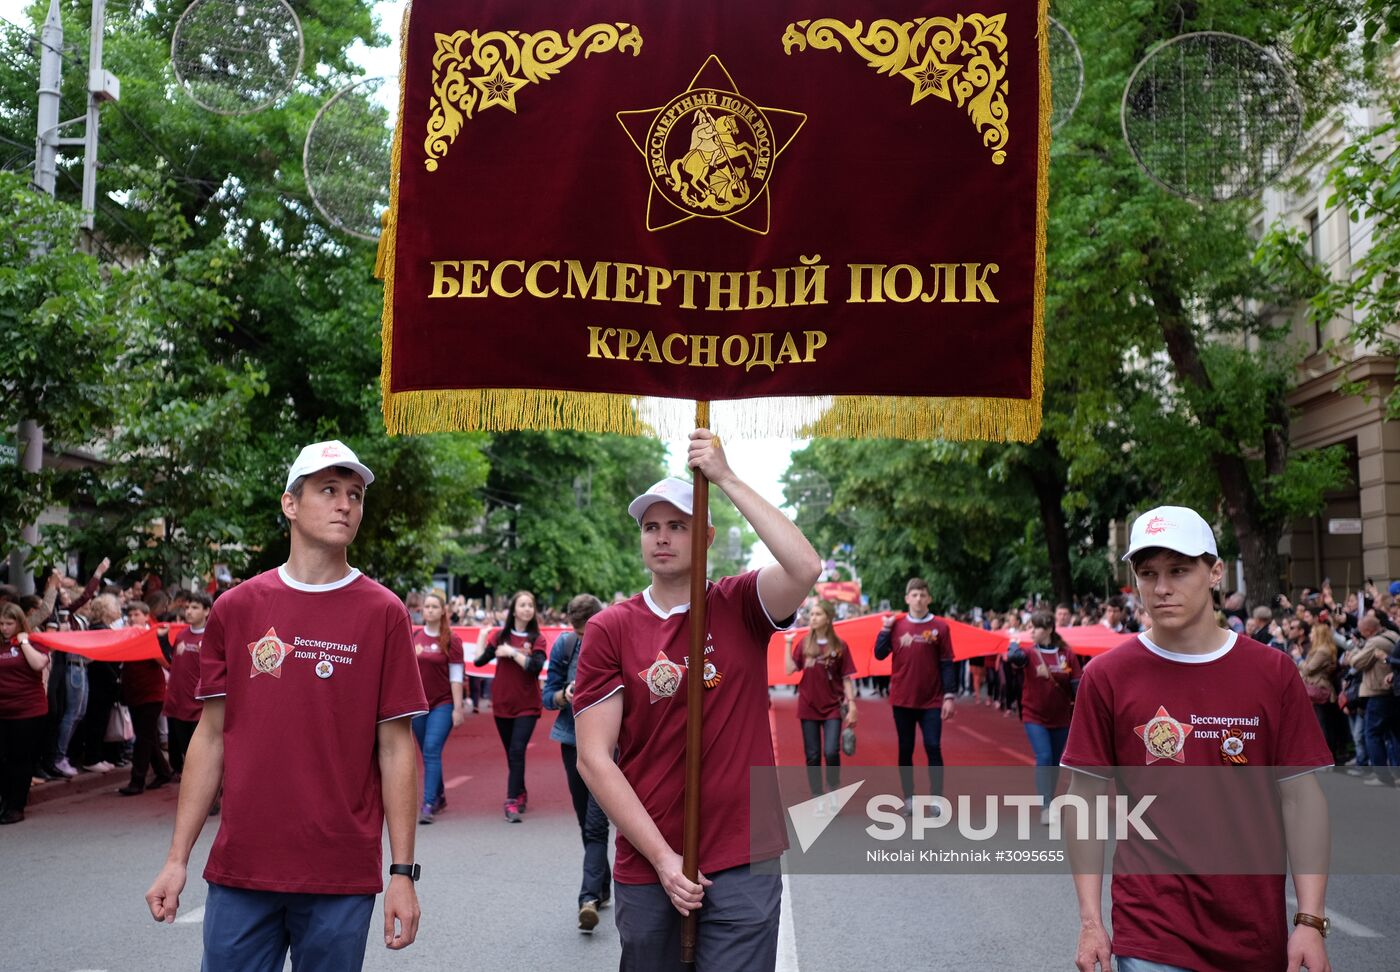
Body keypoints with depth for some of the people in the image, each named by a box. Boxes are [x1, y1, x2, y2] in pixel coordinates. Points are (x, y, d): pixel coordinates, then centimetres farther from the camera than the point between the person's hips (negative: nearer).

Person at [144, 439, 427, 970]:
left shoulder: (383, 613, -2)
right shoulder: (235, 608, 3)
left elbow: (396, 748, -2)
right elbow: (212, 735, 7)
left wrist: (403, 872, -5)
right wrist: (177, 858, 4)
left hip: (342, 877, -1)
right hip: (239, 869, 1)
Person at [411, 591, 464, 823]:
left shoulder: (451, 639, -4)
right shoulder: (414, 637, 6)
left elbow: (456, 676, -6)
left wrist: (458, 708, -9)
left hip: (443, 704, -4)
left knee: (432, 751, -13)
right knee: (427, 754, 11)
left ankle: (428, 804, -12)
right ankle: (439, 796, 27)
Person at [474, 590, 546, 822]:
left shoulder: (537, 639, -2)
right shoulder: (500, 635, 4)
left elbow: (536, 666, -17)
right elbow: (479, 660, -2)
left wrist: (512, 652, -16)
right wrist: (482, 634, 0)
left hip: (527, 705, -3)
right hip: (502, 703, 3)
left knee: (517, 751, -13)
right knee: (511, 752, 13)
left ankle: (512, 801, -13)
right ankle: (520, 794, 31)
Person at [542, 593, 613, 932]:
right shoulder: (565, 644, -3)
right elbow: (547, 694, 2)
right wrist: (564, 696, -19)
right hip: (573, 740, 4)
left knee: (596, 823, -13)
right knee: (586, 822, 13)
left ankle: (589, 897, -18)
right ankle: (602, 887, 29)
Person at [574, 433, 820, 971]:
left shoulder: (740, 607, -1)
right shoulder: (610, 630, -2)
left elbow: (805, 568, -23)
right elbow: (593, 758, -5)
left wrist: (726, 478, -20)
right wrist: (662, 857, -10)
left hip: (743, 865, -1)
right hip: (645, 867, 1)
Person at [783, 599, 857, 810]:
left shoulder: (839, 646, -2)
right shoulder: (804, 644, 3)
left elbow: (846, 678, -1)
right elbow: (790, 669, -5)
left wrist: (851, 704, -6)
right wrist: (789, 644, -7)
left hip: (833, 707, -2)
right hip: (809, 706, 2)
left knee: (831, 752, -13)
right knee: (812, 755, 4)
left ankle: (833, 791, 12)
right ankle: (818, 799, 15)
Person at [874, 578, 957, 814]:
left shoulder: (940, 627, -3)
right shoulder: (896, 625, 2)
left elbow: (946, 664, -2)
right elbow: (880, 654, -1)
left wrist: (949, 696, -7)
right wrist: (885, 629, -8)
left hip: (931, 700, -1)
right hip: (902, 699, 2)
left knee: (933, 748, -3)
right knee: (905, 749, 8)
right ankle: (909, 798, 16)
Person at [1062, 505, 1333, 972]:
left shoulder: (1273, 672, -2)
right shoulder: (1107, 676, -5)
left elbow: (1301, 797, 0)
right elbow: (1087, 798, -2)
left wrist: (1310, 921, -5)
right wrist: (1090, 921, -5)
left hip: (1258, 933, 2)